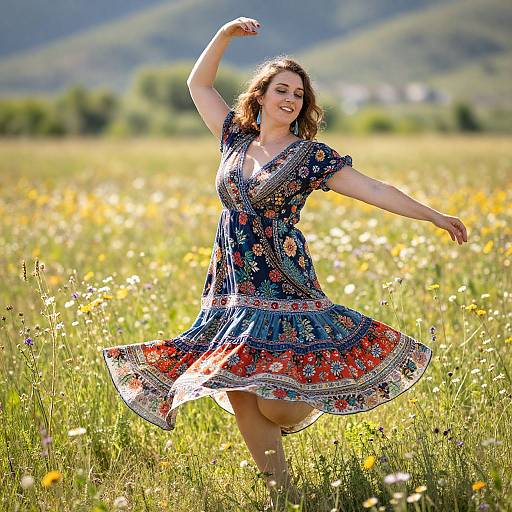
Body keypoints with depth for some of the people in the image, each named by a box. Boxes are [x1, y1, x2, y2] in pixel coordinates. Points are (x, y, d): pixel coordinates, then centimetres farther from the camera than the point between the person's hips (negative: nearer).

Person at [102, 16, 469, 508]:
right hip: (231, 292, 5)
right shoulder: (236, 139, 10)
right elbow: (198, 84, 17)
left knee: (273, 404, -14)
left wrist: (436, 216, -6)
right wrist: (225, 34, 5)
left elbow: (374, 190, -3)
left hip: (283, 289, -4)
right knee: (238, 394, 2)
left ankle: (306, 406, 22)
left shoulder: (311, 155, -1)